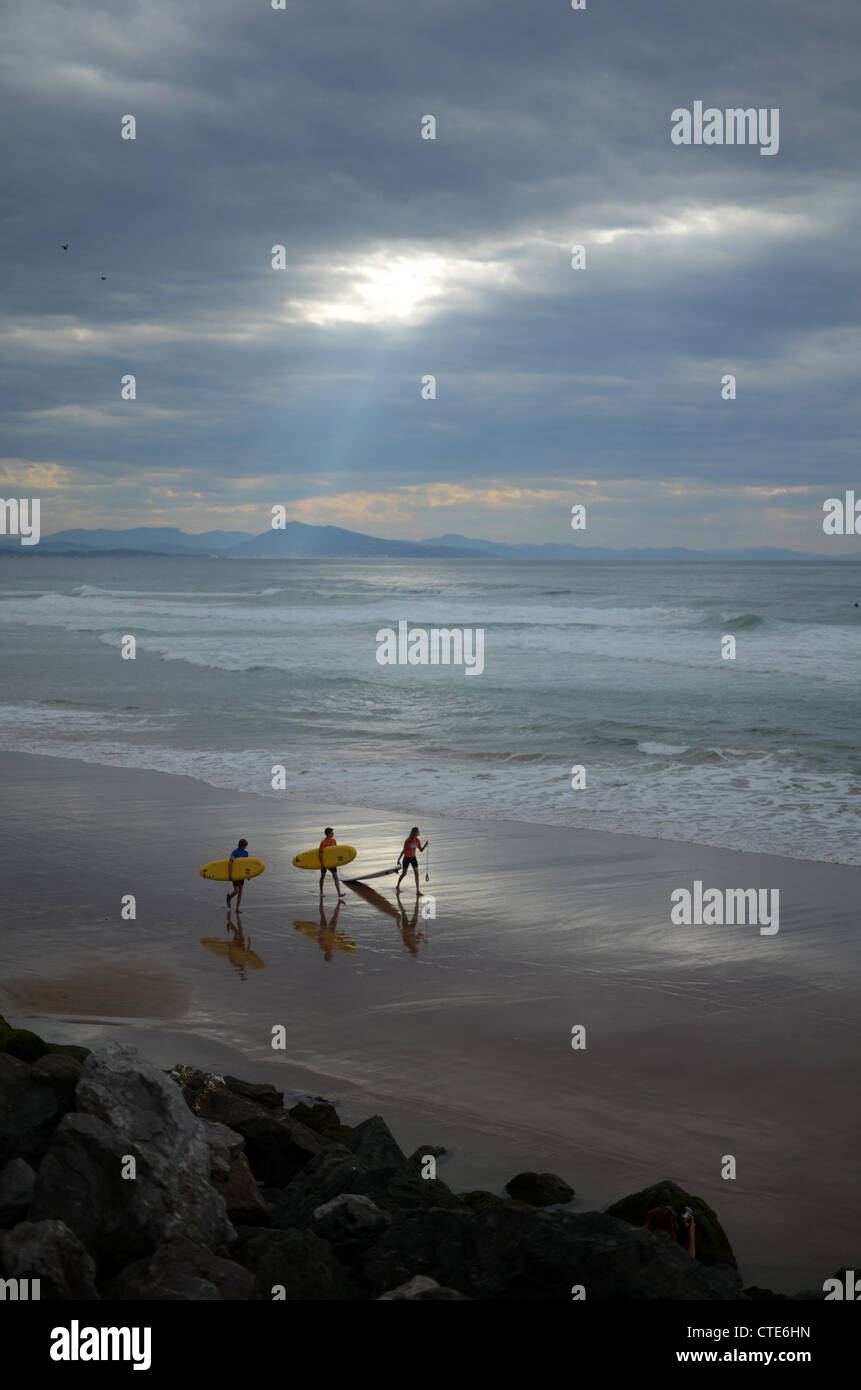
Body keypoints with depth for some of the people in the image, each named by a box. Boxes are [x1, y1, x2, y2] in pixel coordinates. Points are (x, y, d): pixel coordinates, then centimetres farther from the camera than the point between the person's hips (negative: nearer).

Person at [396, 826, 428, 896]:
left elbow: (421, 849, 3)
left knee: (416, 874, -6)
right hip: (406, 858, -4)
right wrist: (399, 859, -10)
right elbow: (403, 851, -13)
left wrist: (426, 845, -15)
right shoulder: (407, 841, -19)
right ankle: (397, 886, 36)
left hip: (413, 858, 4)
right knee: (404, 874, 9)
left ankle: (417, 891, -4)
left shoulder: (417, 841, -5)